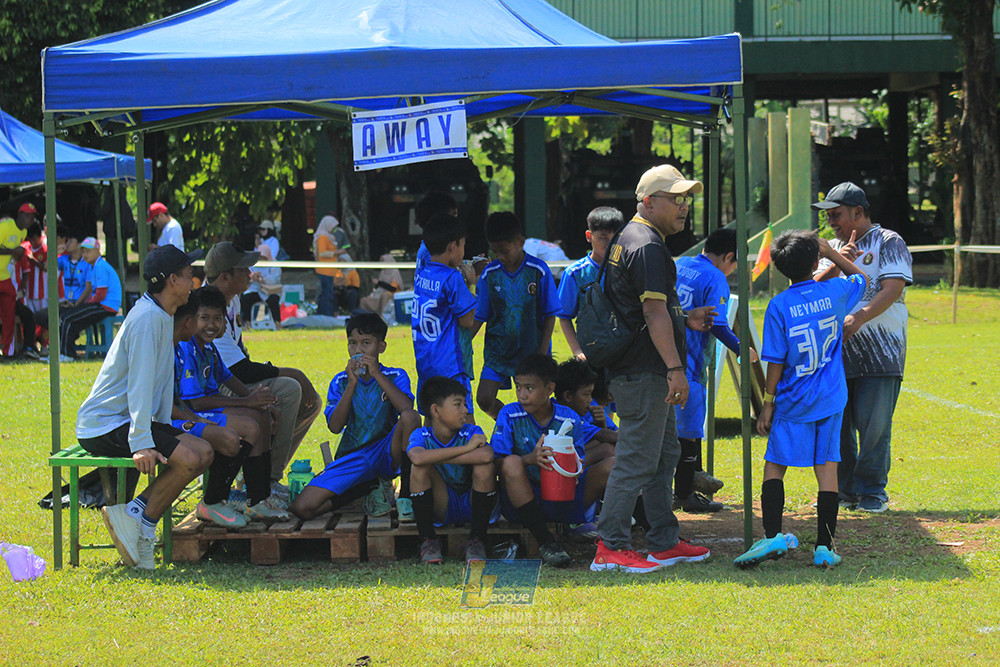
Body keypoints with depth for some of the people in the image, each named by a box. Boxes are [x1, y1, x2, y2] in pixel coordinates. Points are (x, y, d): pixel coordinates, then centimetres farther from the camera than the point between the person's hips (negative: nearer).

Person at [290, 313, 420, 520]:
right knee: (301, 508, -20)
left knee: (411, 417, -34)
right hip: (351, 459, 2)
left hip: (386, 454, -2)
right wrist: (352, 384, -14)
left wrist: (377, 375, -19)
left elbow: (406, 409, -19)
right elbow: (335, 426, -7)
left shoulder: (395, 377, 3)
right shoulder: (340, 382, 8)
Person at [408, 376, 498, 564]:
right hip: (442, 507, 0)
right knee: (420, 468, -24)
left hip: (474, 505, 0)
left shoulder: (471, 432, -13)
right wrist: (466, 448, -33)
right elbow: (418, 458, -38)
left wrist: (436, 457, -31)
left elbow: (486, 455, -38)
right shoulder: (421, 435, -12)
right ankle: (427, 540, -13)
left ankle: (477, 540, -14)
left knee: (484, 468, -28)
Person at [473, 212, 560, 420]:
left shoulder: (538, 271, -9)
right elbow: (479, 317, 6)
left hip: (531, 349, -2)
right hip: (497, 350, 2)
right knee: (485, 399, -7)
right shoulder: (490, 274, -2)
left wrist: (543, 353, -7)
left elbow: (550, 315, -3)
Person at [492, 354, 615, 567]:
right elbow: (496, 463, -13)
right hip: (522, 501, -2)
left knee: (612, 465, -14)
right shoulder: (510, 415, -4)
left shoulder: (569, 418, 1)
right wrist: (529, 459, -32)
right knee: (512, 463, -34)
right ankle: (545, 542, -33)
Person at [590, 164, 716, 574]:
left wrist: (685, 320, 20)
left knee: (664, 455, 16)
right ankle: (610, 547, -7)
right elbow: (654, 313, -22)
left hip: (634, 368, 11)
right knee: (637, 459, -9)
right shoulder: (647, 245, -15)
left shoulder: (629, 239, 19)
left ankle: (665, 543, 21)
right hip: (644, 371, -11)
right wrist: (675, 368, -24)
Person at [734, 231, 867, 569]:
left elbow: (776, 362, -9)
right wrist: (831, 253, 25)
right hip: (831, 400, 3)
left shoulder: (779, 306, -10)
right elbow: (862, 279, 20)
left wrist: (768, 403, 0)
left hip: (793, 402, -3)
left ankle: (773, 536, -9)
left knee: (774, 467, 5)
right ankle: (825, 547, 0)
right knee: (827, 468, 4)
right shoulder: (834, 293, -3)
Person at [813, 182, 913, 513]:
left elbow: (892, 290, -14)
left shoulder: (888, 243, 0)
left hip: (879, 352, -6)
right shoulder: (833, 248, 19)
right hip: (836, 349, 6)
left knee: (873, 425, -7)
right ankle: (845, 490, 15)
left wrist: (858, 318, -28)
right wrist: (836, 265, -10)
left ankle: (873, 492, 3)